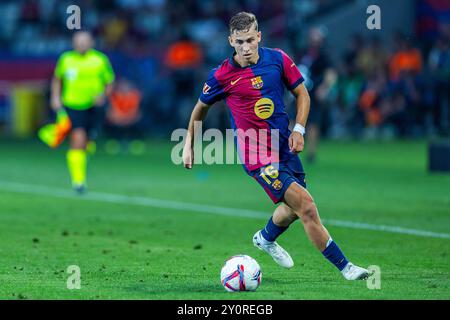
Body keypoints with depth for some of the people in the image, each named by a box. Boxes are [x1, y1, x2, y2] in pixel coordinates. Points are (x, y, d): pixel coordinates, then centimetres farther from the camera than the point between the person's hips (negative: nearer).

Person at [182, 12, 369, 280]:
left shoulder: (277, 59, -3)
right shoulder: (222, 76, -11)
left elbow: (302, 93, 8)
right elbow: (201, 108, 7)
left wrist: (299, 129, -4)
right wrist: (189, 145, 11)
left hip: (285, 147, 5)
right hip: (257, 155, -5)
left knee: (294, 209, 21)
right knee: (307, 206, -17)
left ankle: (266, 238, 54)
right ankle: (345, 266, -10)